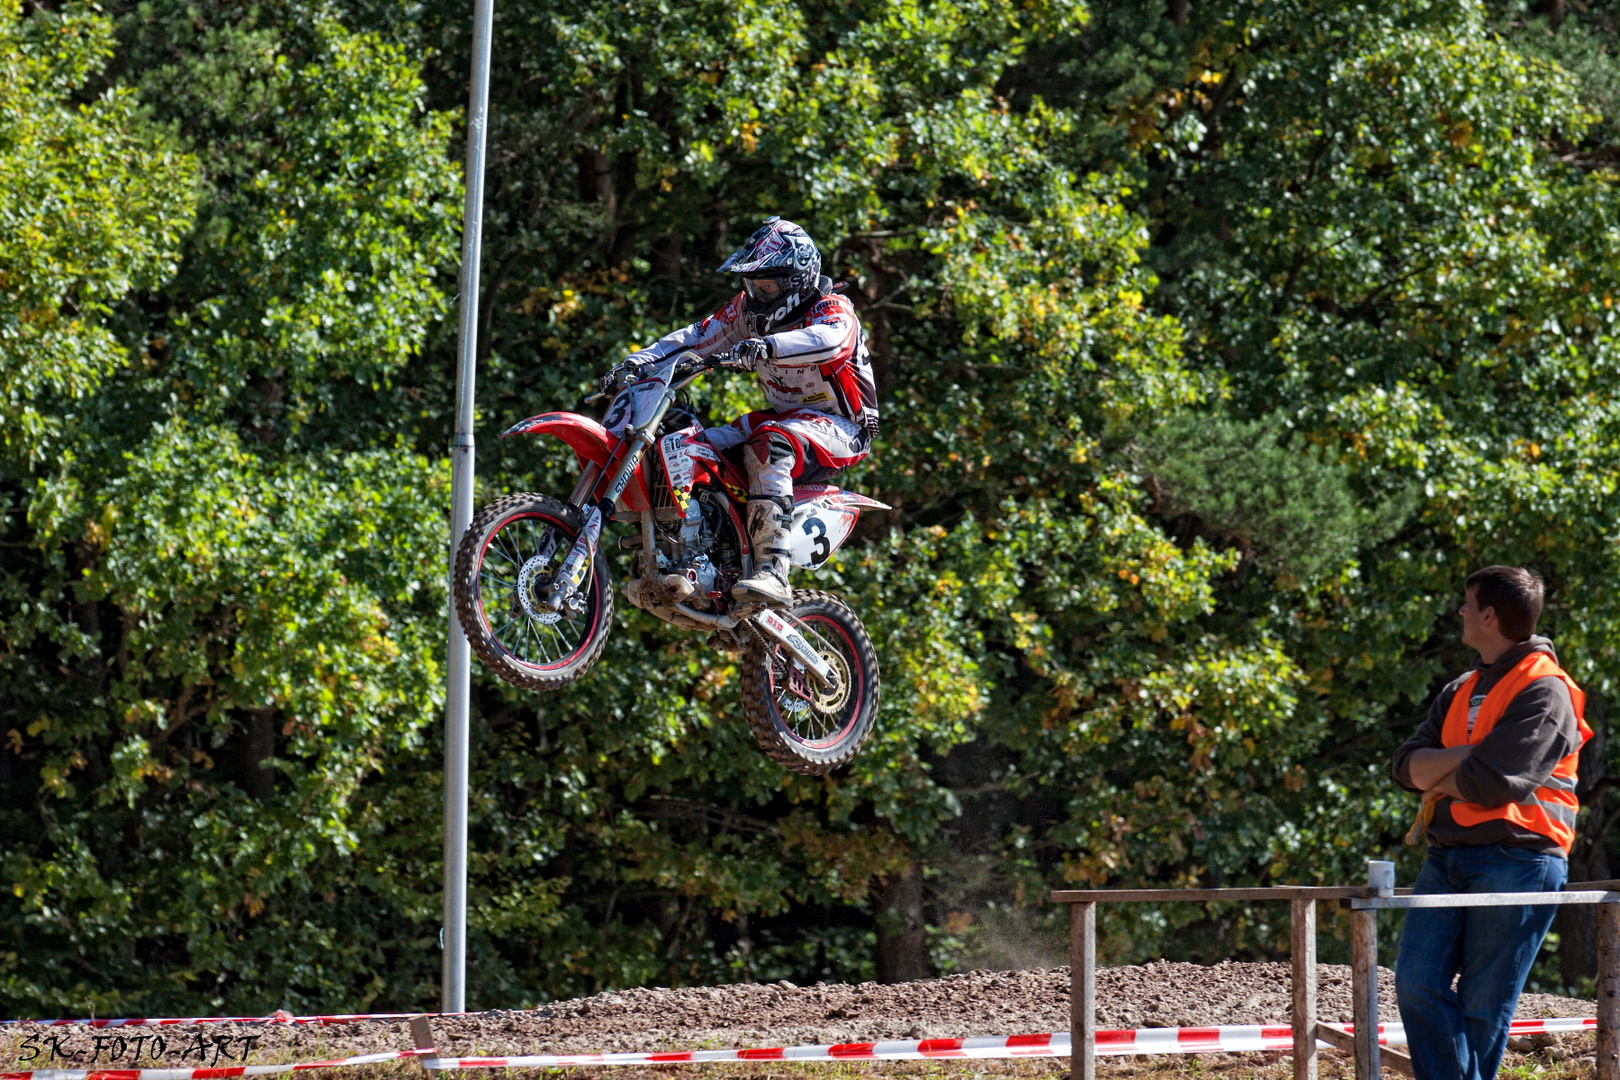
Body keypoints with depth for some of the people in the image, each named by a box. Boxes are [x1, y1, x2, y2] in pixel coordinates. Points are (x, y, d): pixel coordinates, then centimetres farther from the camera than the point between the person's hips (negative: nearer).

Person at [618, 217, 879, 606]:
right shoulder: (747, 308, 8)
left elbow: (830, 340, -38)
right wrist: (641, 359, -12)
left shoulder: (831, 308, -15)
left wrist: (768, 346, -54)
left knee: (768, 446, -37)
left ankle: (773, 572, -46)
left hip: (840, 428, -8)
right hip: (784, 416, 8)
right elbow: (699, 336, 4)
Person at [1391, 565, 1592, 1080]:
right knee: (1417, 984, -8)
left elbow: (1492, 784, -17)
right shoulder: (1462, 691, 20)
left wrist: (1441, 779, 1)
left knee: (1484, 1007, -3)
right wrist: (1467, 757, -7)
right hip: (1448, 858, 7)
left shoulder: (1544, 692, -7)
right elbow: (1407, 767, 9)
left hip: (1515, 859, -7)